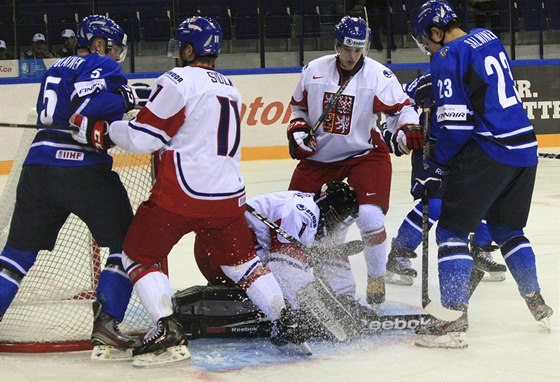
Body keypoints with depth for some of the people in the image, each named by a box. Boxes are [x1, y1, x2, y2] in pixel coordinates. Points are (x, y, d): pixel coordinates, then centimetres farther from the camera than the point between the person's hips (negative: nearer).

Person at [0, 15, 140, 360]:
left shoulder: (58, 68, 26)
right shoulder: (102, 66, 0)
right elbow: (87, 104, -18)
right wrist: (124, 99, -2)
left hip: (38, 167, 7)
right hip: (83, 169, -7)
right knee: (128, 242, 6)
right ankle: (106, 325, -4)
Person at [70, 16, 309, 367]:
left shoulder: (178, 80, -8)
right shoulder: (230, 89, 18)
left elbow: (144, 137, -11)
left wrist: (102, 131, 2)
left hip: (181, 193, -7)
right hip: (228, 194, 7)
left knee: (139, 255, 6)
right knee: (241, 259, 21)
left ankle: (167, 329, -10)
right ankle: (287, 323, 11)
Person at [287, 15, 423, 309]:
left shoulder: (378, 75, -13)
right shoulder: (314, 70, -3)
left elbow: (400, 107, -11)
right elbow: (298, 107, 11)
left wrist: (409, 130, -31)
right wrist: (298, 132, -4)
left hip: (364, 154, -3)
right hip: (318, 155, 3)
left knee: (370, 215, -20)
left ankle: (377, 279, 1)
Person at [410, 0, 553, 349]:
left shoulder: (447, 57, -9)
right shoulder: (489, 39, 15)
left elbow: (454, 124, -14)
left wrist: (435, 169, -6)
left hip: (489, 153, -8)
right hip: (525, 149, 8)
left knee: (453, 230, -4)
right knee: (508, 229, 23)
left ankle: (454, 321, -10)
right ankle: (538, 306, 28)